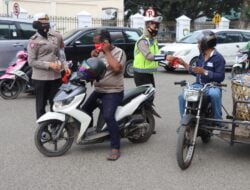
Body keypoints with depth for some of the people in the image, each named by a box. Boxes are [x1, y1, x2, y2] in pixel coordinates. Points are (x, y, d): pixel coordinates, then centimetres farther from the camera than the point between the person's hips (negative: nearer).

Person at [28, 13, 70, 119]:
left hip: (56, 76, 6)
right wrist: (49, 65, -19)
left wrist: (64, 66, 1)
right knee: (41, 105, 5)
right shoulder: (34, 41, -6)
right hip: (41, 78, -5)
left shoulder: (54, 38, 13)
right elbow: (31, 61, -11)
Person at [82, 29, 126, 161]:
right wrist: (92, 57, 0)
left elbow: (116, 68, -27)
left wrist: (107, 52, -20)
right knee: (85, 109, 13)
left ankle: (115, 148, -19)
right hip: (98, 90, 8)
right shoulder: (100, 53, 14)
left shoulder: (118, 52, -10)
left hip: (113, 92, -8)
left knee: (108, 116, -25)